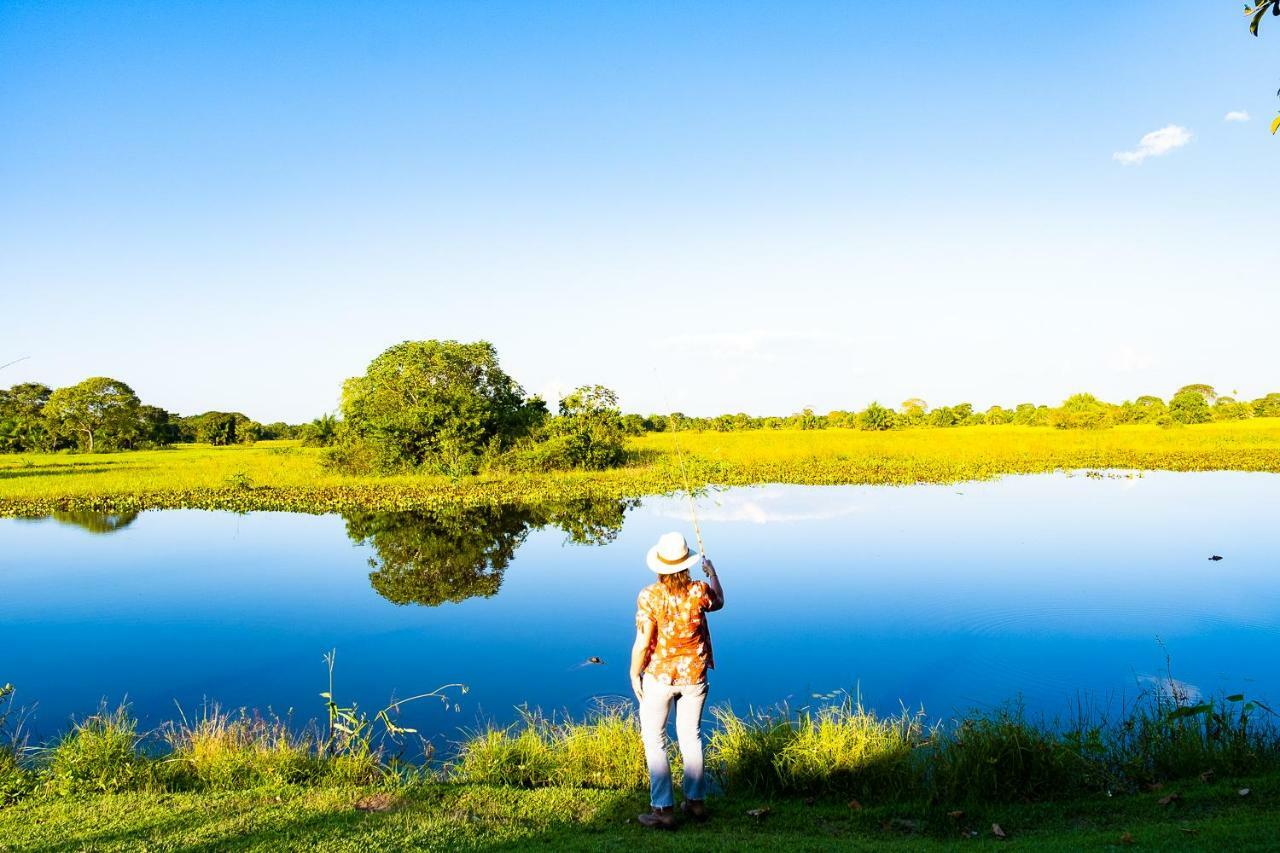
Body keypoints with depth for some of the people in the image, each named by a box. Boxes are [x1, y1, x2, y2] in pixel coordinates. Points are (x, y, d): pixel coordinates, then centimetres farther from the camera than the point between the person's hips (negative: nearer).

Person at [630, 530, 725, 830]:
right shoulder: (700, 591, -9)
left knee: (654, 740, 8)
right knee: (691, 737, 18)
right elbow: (719, 602, 15)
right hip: (694, 676, 3)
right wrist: (712, 573, 29)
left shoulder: (649, 596, -18)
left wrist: (634, 674, -2)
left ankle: (663, 810, 7)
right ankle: (695, 802, 26)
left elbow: (642, 643, -16)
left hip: (658, 676, -3)